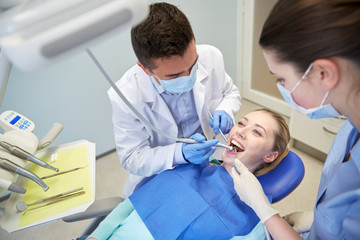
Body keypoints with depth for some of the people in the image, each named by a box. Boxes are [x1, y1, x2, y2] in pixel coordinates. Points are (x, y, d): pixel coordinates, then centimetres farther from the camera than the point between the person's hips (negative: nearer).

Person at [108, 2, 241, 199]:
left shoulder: (210, 57, -18)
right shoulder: (125, 97, -27)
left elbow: (231, 92, 4)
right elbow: (131, 158, -16)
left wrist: (224, 111, -20)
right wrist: (180, 153, -33)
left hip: (210, 160, 2)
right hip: (158, 176, -1)